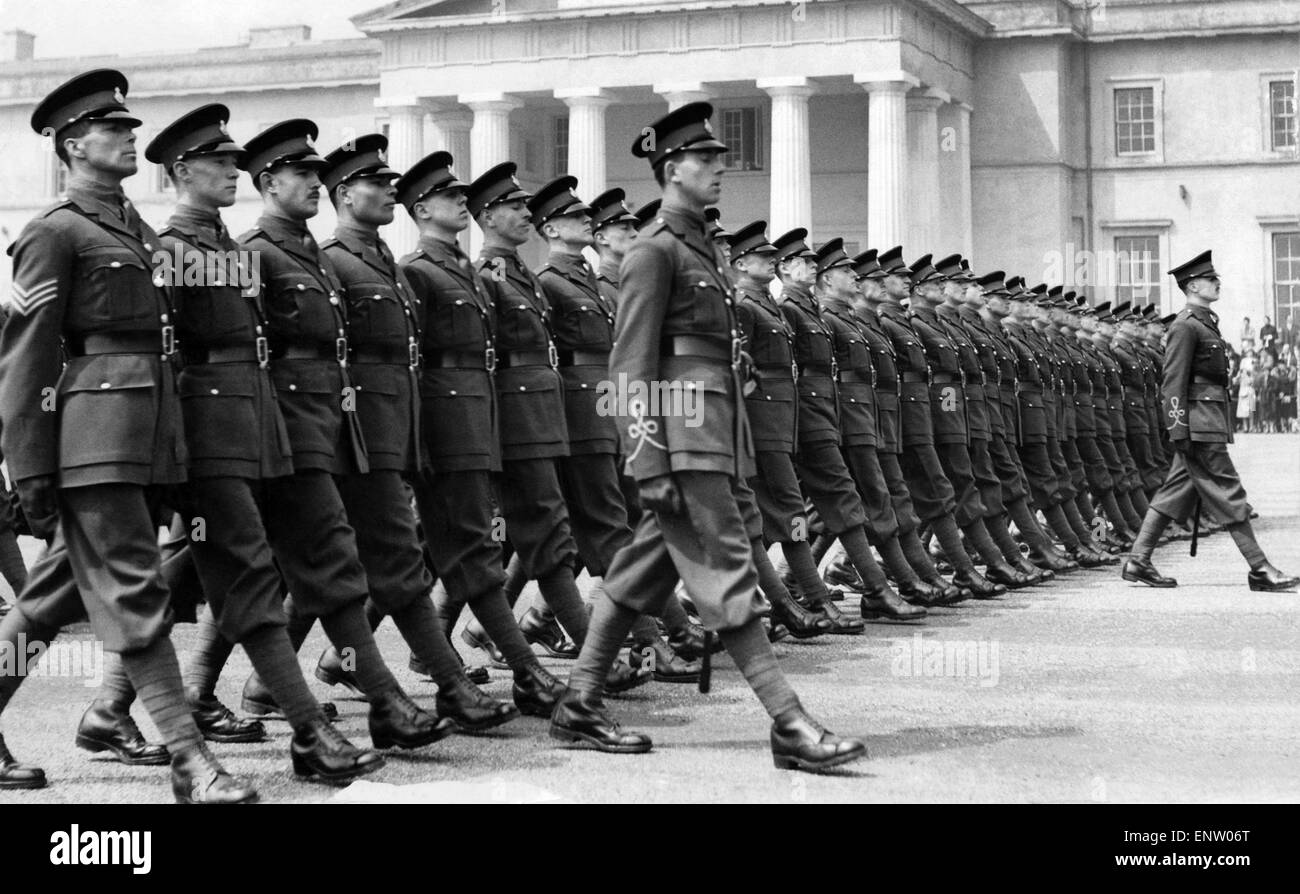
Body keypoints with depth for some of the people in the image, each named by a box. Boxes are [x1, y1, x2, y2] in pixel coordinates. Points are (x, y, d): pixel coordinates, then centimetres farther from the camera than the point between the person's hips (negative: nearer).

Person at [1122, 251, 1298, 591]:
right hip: (1199, 425, -10)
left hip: (1211, 422, 10)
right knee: (1228, 494, -7)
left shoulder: (1206, 323, 18)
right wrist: (1179, 431, -21)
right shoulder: (1186, 326, -12)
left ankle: (1138, 562, 11)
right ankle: (1260, 570, -4)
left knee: (1175, 493, 9)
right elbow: (1174, 382, -16)